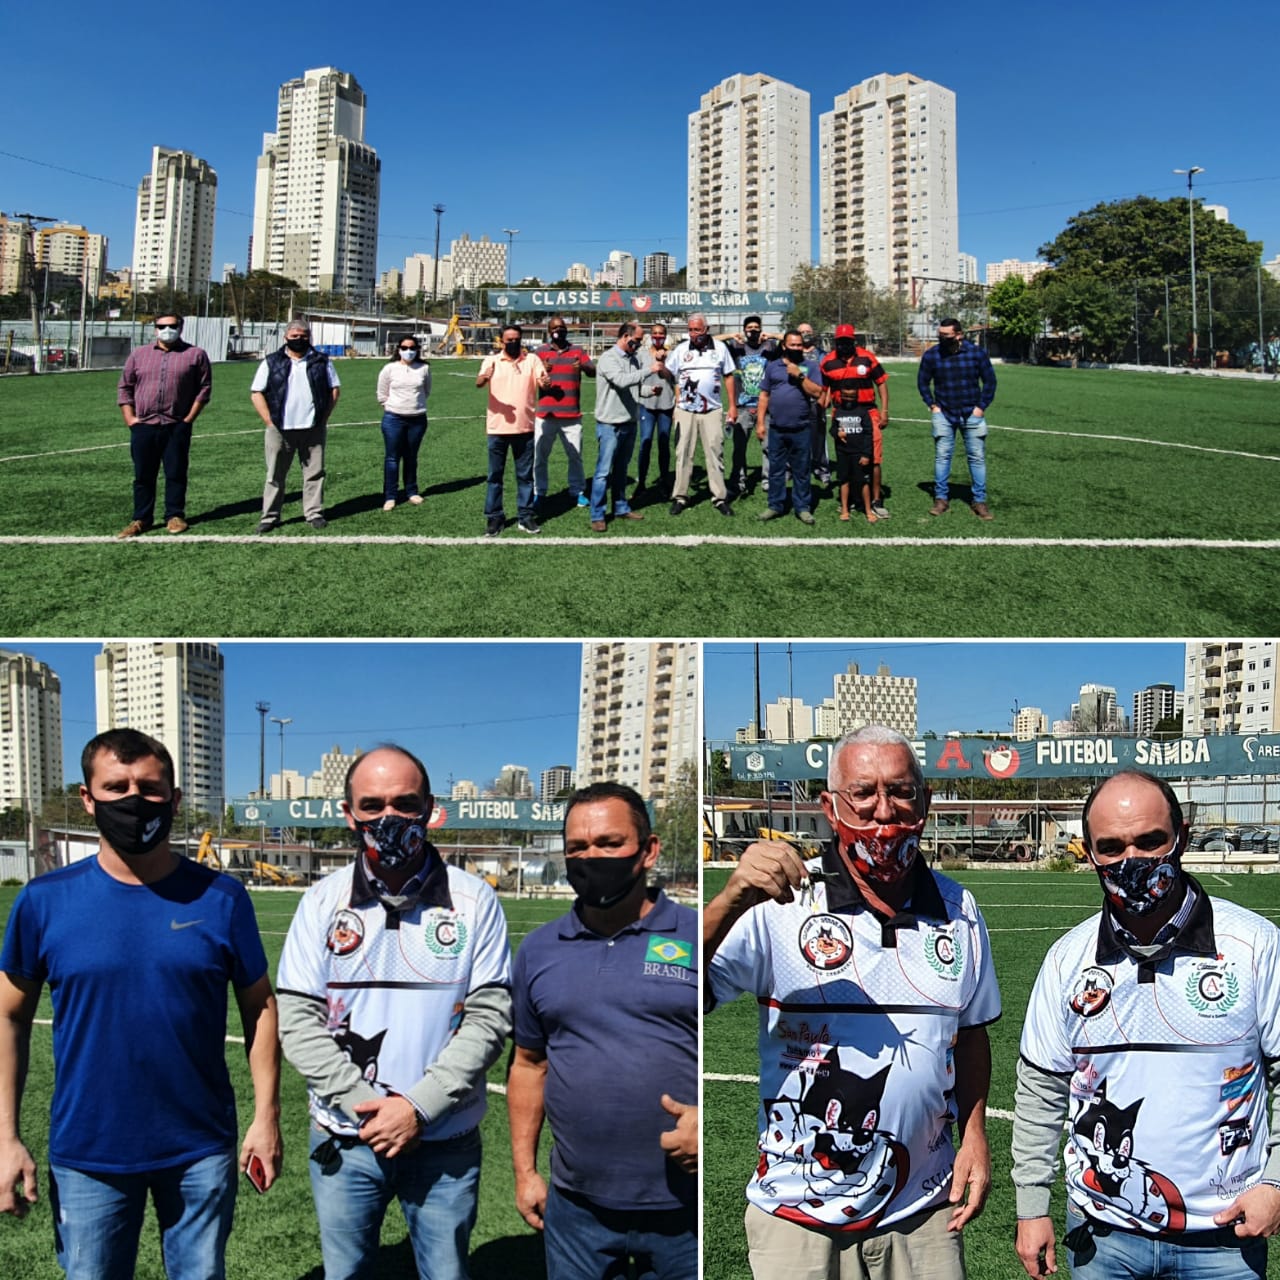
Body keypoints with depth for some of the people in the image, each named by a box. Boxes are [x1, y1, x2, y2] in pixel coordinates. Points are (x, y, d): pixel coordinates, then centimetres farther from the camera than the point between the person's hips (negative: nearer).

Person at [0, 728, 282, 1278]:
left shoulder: (220, 898, -6)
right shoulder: (45, 901, -6)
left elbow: (259, 1007, 1)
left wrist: (267, 1116, -2)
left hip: (202, 1150, 0)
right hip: (87, 1153, 0)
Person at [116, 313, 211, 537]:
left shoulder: (195, 355, 5)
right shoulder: (138, 354, 12)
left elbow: (204, 387, 2)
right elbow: (125, 387, 13)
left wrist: (190, 417, -5)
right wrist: (129, 418, 2)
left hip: (177, 427, -2)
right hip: (143, 426, 2)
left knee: (176, 473, 3)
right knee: (143, 475, 5)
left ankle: (175, 516, 13)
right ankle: (141, 519, 13)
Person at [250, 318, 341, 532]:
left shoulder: (321, 361, 7)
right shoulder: (272, 362, 4)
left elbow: (335, 389, 10)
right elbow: (256, 393, 4)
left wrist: (324, 417, 1)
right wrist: (269, 420, -5)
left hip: (313, 428, 1)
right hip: (280, 429, -1)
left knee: (314, 473, 5)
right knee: (275, 475, 4)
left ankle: (314, 513, 13)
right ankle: (269, 516, 9)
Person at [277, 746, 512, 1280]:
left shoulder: (474, 901, -5)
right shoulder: (322, 903, -1)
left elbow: (489, 1016, -8)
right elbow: (297, 1019, -4)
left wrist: (418, 1106, -16)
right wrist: (364, 1106, -14)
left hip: (445, 1144, -1)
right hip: (344, 1142, 1)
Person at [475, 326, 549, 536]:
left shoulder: (532, 360, 3)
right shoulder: (491, 361, 0)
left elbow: (543, 383, -9)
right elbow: (478, 382, -16)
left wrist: (545, 383, -34)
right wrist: (485, 377, -40)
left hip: (524, 427, 1)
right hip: (497, 428, -1)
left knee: (525, 475, 8)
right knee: (495, 475, 5)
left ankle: (525, 516, 17)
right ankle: (494, 518, 12)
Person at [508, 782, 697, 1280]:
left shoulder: (694, 937, -5)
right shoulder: (538, 950, 7)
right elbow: (528, 1063, 15)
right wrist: (524, 1170, 11)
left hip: (684, 1210, -3)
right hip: (576, 1207, 3)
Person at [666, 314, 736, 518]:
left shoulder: (719, 348, 3)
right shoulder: (681, 349, 4)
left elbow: (728, 376, 8)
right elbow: (669, 373, 3)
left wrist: (732, 405, 5)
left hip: (712, 411, -1)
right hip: (685, 410, 1)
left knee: (715, 453, 0)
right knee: (683, 453, 3)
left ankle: (719, 497, 5)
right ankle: (680, 497, 8)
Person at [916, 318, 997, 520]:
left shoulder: (977, 353, -5)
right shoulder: (931, 355, -3)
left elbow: (989, 380, 4)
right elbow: (923, 381, 10)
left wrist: (982, 406, -1)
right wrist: (932, 405, 3)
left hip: (971, 414, 0)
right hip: (943, 414, 0)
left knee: (977, 457, 2)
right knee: (942, 456, 1)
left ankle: (979, 501, 8)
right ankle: (941, 498, 11)